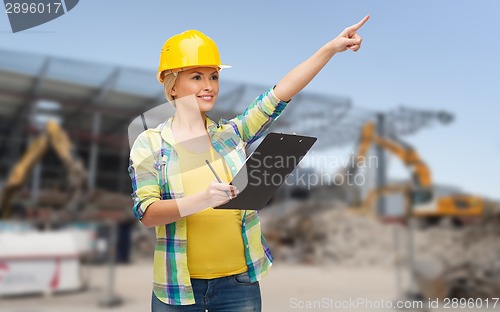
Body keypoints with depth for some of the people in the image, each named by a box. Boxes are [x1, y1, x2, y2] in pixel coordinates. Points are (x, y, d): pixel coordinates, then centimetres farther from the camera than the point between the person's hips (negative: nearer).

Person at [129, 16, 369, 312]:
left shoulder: (231, 133, 4)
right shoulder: (150, 143, -2)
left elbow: (279, 94, -6)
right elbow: (147, 213, -12)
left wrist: (332, 47, -13)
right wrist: (201, 199, -28)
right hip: (178, 285, -1)